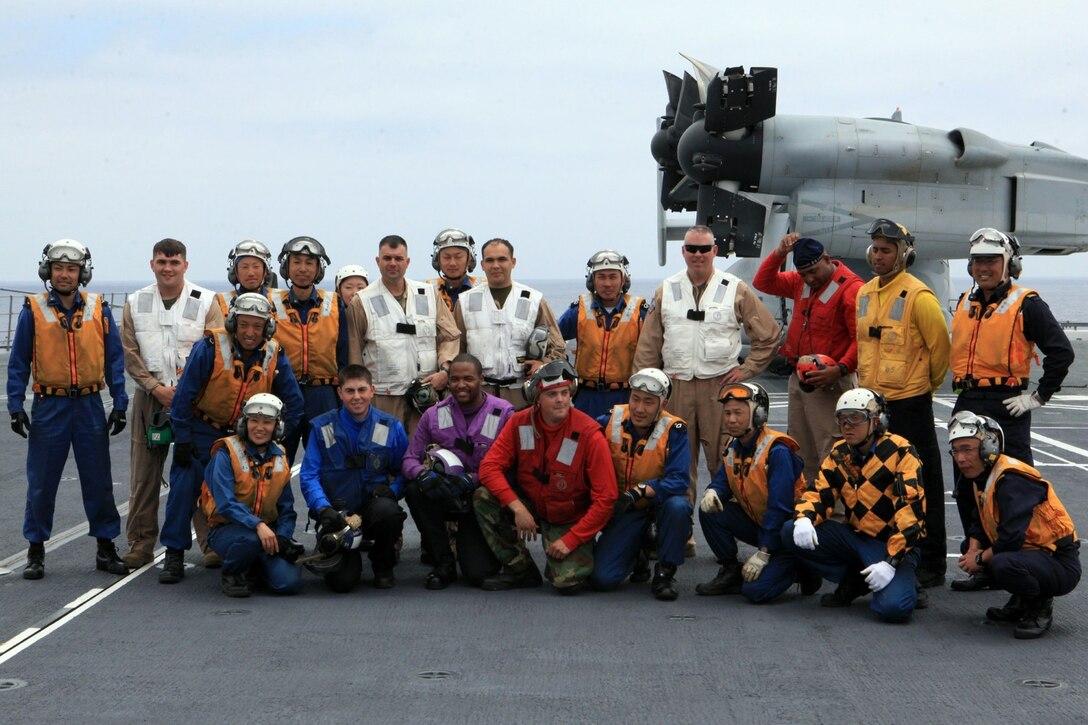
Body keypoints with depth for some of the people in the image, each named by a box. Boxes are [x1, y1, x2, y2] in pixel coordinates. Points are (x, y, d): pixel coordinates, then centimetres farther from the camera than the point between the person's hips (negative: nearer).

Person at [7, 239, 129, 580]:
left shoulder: (99, 309, 2)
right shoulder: (33, 310, -1)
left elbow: (114, 358, 6)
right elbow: (18, 363, 2)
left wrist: (120, 404, 0)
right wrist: (16, 407, -6)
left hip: (90, 405, 1)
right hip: (49, 407, -1)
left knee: (99, 481, 6)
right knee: (41, 482, 5)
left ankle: (106, 548, 17)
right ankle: (36, 551, 16)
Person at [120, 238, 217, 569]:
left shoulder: (206, 302, 1)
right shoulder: (136, 303, 9)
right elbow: (129, 353, 5)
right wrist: (156, 388, -7)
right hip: (150, 397, 2)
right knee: (144, 474, 4)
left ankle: (211, 542, 4)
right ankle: (141, 543, 13)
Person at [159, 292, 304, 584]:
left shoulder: (274, 356, -8)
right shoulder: (210, 348, -19)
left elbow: (293, 401, 3)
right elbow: (184, 394, -16)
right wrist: (182, 439, -17)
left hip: (247, 436, 3)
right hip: (202, 431, -3)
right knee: (184, 487, -11)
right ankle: (174, 554, -3)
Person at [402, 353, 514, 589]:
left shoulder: (503, 414, -8)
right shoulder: (434, 415, 2)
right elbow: (410, 459, 1)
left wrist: (472, 479, -24)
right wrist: (423, 474, -22)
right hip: (444, 497, 3)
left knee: (479, 573, -18)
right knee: (415, 490, -31)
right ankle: (444, 564, -11)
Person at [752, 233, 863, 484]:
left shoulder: (851, 288, -12)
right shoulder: (800, 282, 13)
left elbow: (861, 339, -17)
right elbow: (763, 283, 17)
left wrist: (840, 369, -27)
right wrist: (779, 254, 3)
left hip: (828, 383, -8)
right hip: (798, 379, 8)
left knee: (830, 454, -10)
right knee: (798, 452, 12)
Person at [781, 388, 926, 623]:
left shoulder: (900, 452, -15)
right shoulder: (839, 453, 5)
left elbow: (911, 510, -20)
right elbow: (818, 492, 4)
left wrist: (890, 562, -26)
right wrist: (804, 518, -21)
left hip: (894, 542, -6)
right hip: (855, 536, 7)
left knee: (893, 607, -32)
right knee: (791, 533, -12)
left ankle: (902, 585, 5)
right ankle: (853, 582, 1)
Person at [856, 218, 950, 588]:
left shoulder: (918, 296, -13)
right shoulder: (865, 293, 10)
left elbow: (939, 345, -7)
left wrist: (928, 384, 5)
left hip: (909, 404, -7)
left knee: (921, 487, -1)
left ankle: (931, 565, 5)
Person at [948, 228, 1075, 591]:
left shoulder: (1026, 304, -7)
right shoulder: (965, 303, 13)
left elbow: (1061, 351, -11)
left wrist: (1038, 397, -11)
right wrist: (962, 388, 16)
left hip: (1006, 408, -7)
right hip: (966, 406, 7)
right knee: (966, 492, 10)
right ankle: (983, 565, 19)